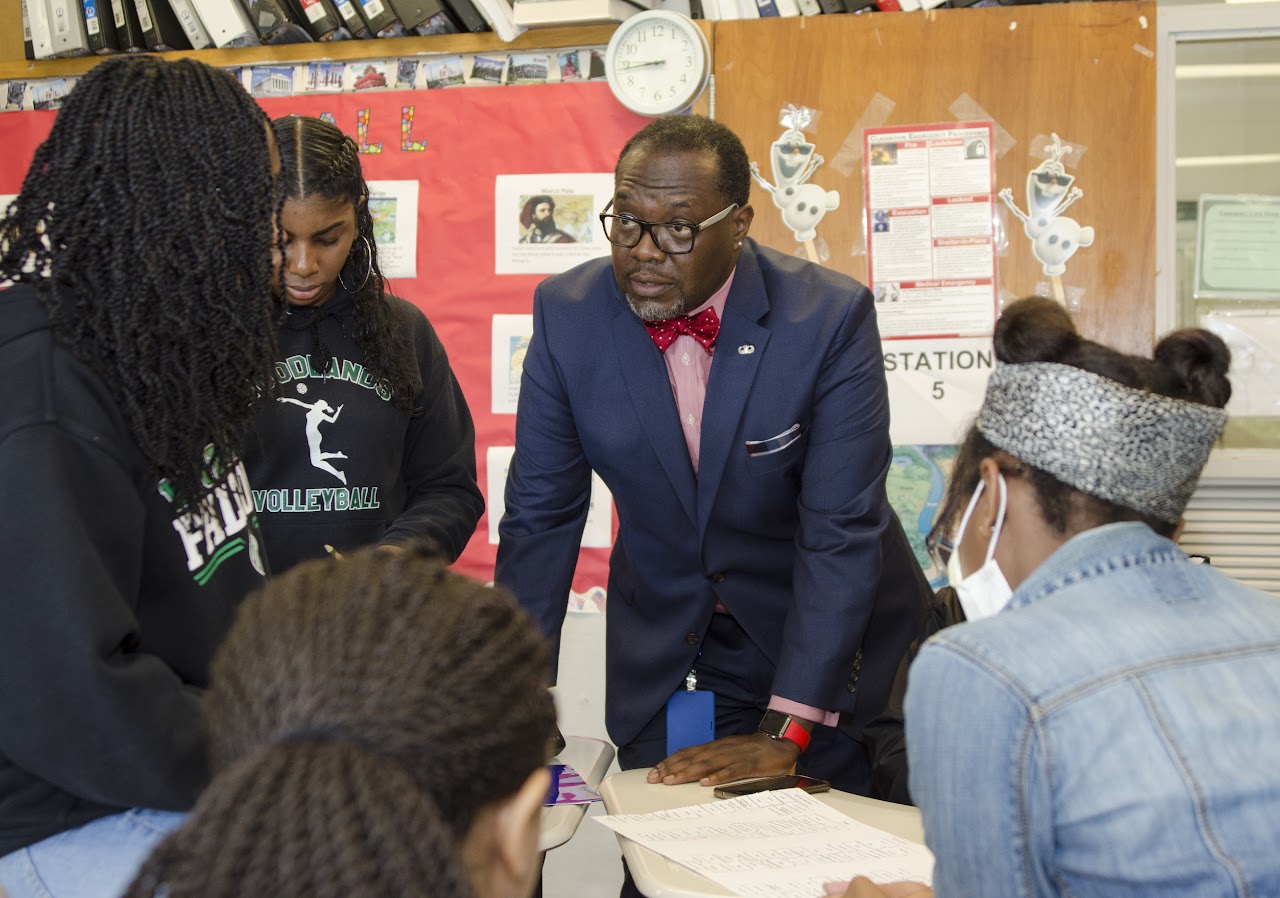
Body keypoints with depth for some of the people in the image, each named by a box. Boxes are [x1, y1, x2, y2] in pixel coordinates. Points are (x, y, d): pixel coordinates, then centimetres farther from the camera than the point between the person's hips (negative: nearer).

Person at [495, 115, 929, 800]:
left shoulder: (830, 318, -22)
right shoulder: (566, 313, -13)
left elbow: (842, 533, -23)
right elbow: (540, 514, -7)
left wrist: (786, 731, -26)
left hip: (829, 641, -1)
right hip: (661, 655, 2)